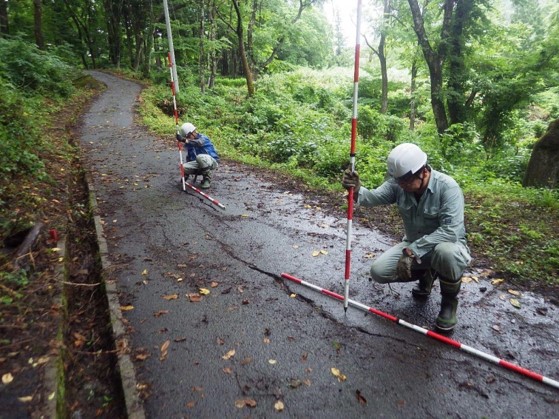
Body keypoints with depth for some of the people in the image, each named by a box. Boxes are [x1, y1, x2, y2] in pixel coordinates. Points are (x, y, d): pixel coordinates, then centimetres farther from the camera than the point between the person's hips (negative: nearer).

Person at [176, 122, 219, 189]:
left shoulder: (203, 138, -15)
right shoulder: (189, 144, 6)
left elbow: (199, 143, -40)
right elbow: (189, 157, 16)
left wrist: (184, 140, -54)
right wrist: (187, 172, 14)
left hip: (212, 162, -6)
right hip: (200, 164, 6)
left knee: (200, 157, -38)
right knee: (184, 167, -18)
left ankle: (207, 179, -17)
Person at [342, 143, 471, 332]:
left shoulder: (447, 187, -27)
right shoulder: (398, 183, -12)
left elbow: (450, 231, -36)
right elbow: (374, 197, -27)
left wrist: (413, 251, -38)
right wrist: (357, 191, -50)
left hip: (448, 246, -4)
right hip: (414, 247, 5)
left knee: (446, 252, -40)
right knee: (378, 271, -11)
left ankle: (449, 301, -7)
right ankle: (426, 274, 19)